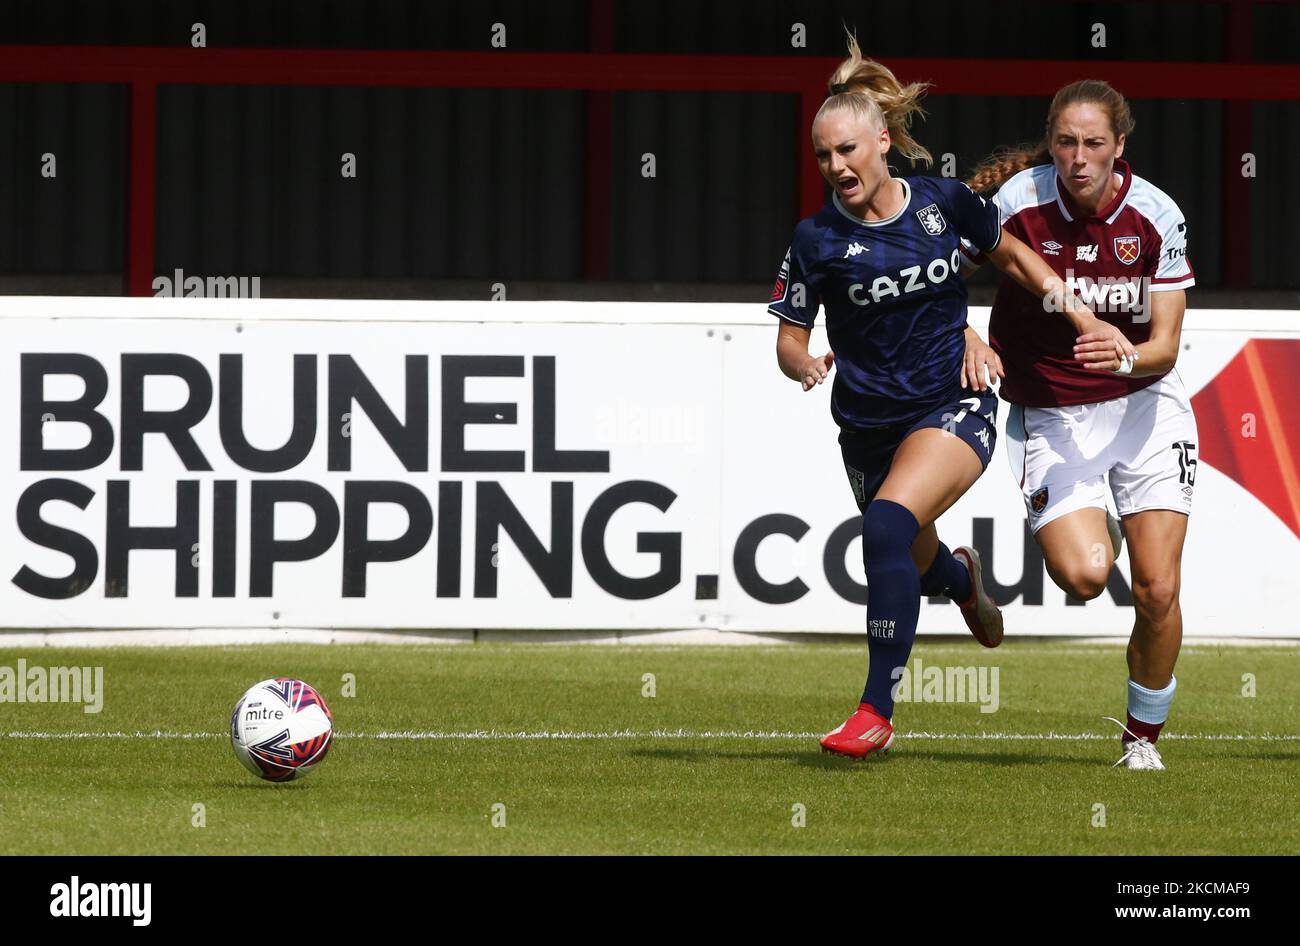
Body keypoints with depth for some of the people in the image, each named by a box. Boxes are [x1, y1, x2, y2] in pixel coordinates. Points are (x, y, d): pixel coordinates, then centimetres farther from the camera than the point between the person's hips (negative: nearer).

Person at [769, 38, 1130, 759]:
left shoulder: (944, 202, -6)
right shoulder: (816, 239, -9)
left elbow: (1011, 253, 12)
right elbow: (789, 338, -3)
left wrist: (1082, 318, 7)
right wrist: (805, 364, -26)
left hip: (954, 408, -2)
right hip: (868, 424, 2)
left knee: (888, 523, -29)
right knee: (917, 565, 19)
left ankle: (877, 711, -24)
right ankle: (961, 575, 62)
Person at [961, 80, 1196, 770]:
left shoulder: (1156, 216, -11)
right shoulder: (1019, 201, -14)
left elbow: (1165, 345, -10)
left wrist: (1129, 357, -31)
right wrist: (971, 344, -17)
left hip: (1145, 406, 1)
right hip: (1050, 418, -1)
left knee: (1157, 591, -8)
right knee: (1082, 574, -22)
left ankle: (1143, 737, 15)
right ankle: (1100, 536, 16)